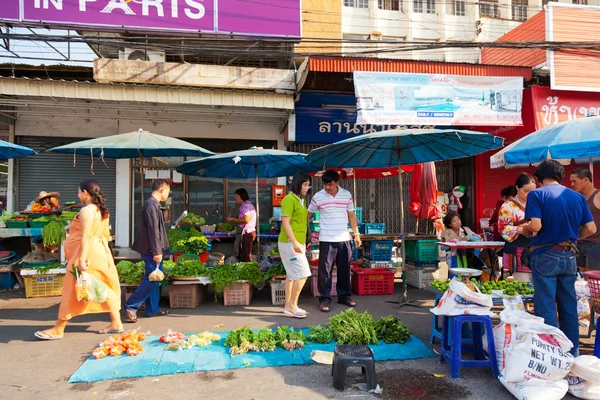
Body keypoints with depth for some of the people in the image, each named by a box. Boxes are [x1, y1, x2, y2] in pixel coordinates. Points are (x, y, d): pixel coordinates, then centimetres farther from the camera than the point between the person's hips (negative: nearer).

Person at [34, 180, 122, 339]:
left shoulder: (86, 211, -15)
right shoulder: (102, 210, 13)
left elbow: (86, 236, -23)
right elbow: (106, 234, 17)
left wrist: (82, 258, -26)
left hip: (88, 254, -9)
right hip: (100, 252, 10)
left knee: (72, 290, -1)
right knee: (105, 288, 11)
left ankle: (58, 329, 9)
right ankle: (116, 323, 14)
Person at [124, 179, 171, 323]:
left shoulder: (153, 204, 14)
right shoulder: (152, 205, -17)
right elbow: (153, 230, -22)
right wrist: (156, 251, -22)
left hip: (153, 250, 10)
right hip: (152, 251, -10)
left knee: (153, 279, 14)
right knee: (152, 280, -6)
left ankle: (153, 309, 22)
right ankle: (131, 306, 2)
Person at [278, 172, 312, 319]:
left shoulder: (301, 200, 15)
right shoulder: (289, 199, -13)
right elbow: (285, 222, -18)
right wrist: (294, 242, -25)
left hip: (298, 243, 9)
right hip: (290, 243, -9)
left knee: (292, 275, 11)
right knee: (302, 274, -9)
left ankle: (288, 306, 19)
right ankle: (292, 306, 1)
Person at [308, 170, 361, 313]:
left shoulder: (347, 195, 4)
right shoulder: (318, 197, -4)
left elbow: (351, 215, 11)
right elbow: (308, 215, 5)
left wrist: (356, 234, 8)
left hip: (344, 239, 3)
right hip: (326, 240, -3)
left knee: (344, 269, 11)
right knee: (325, 270, -1)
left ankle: (344, 296, 26)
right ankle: (324, 299, 9)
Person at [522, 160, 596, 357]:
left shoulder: (536, 194, -8)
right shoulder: (578, 197, 7)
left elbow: (535, 225, -19)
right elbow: (591, 229, 5)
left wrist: (525, 230, 1)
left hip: (545, 256, -5)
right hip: (569, 257, 5)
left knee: (546, 307, 3)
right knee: (569, 307, 15)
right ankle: (573, 353, 25)